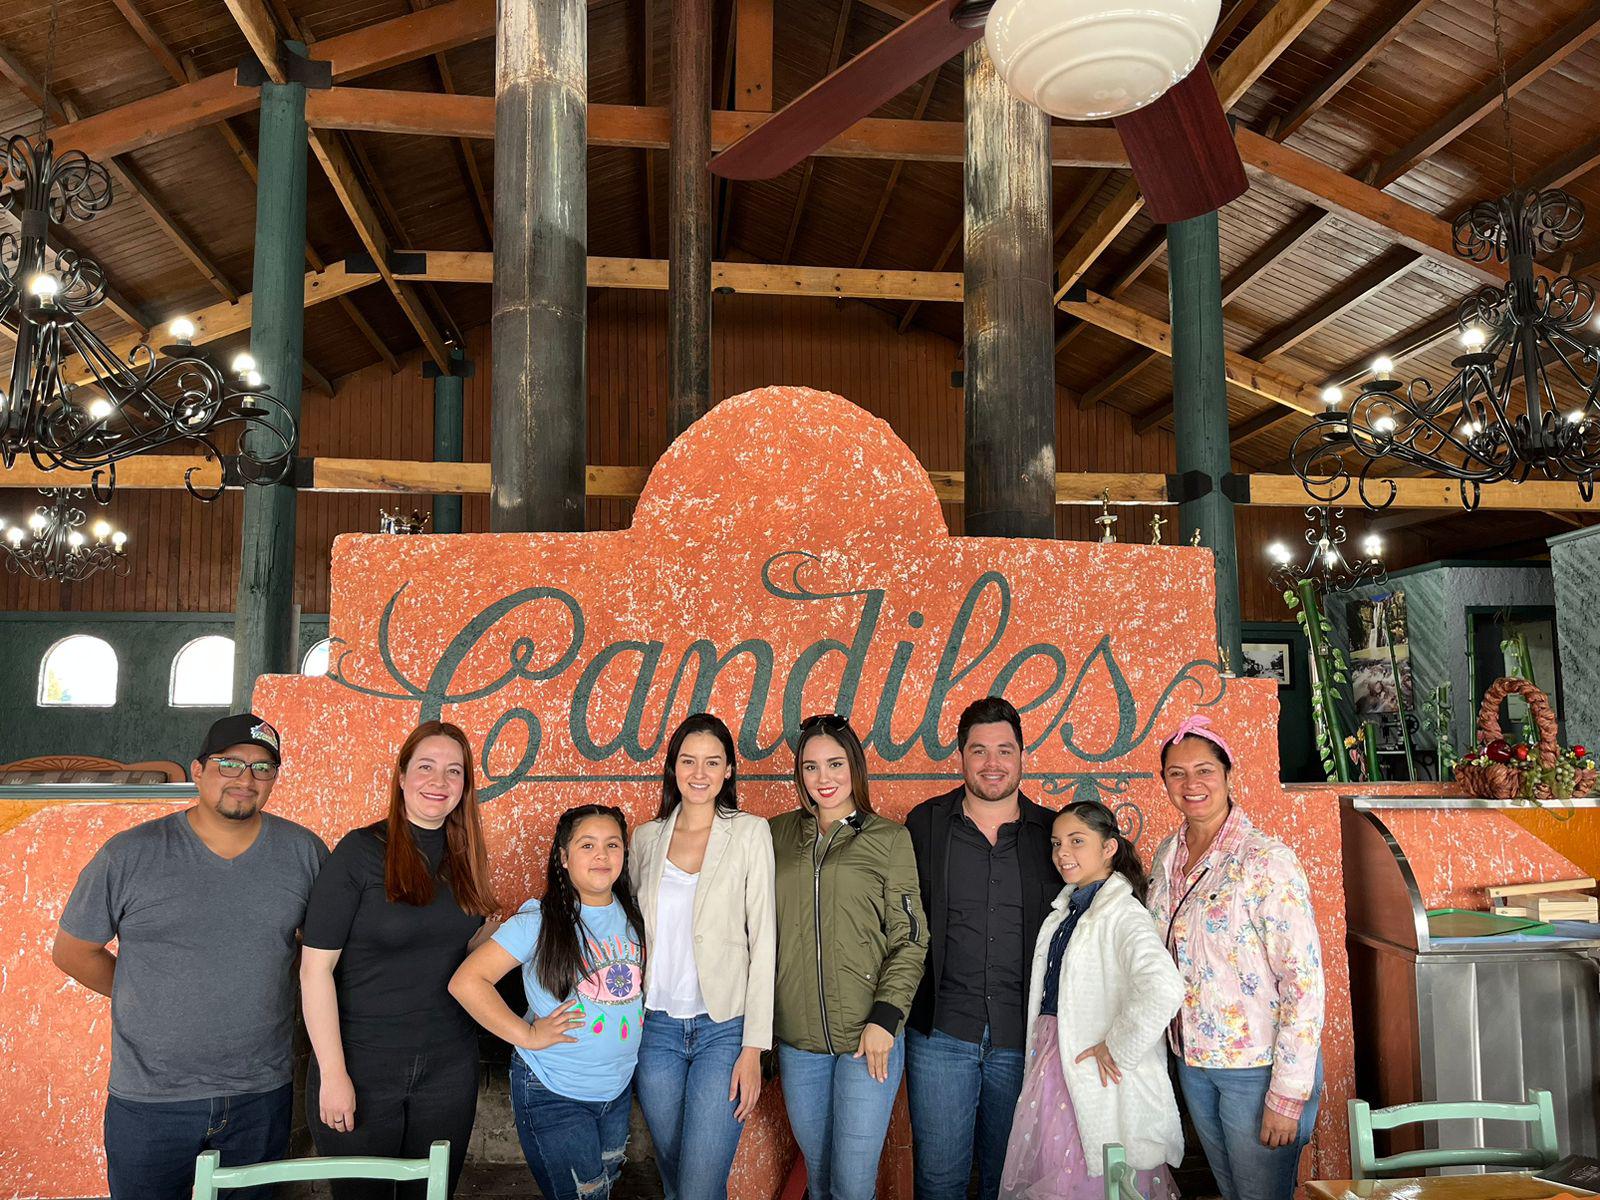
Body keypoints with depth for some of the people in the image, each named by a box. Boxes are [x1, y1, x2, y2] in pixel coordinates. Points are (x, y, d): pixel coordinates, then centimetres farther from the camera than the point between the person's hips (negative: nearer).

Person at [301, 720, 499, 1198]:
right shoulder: (361, 851, -12)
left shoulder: (465, 855, 3)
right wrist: (333, 1073, -15)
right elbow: (316, 967, -13)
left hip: (449, 1066, 4)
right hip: (362, 1064, -4)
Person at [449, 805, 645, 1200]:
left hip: (619, 1089, 5)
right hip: (553, 1094, -5)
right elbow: (466, 982, -18)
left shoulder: (633, 913, -1)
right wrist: (527, 1034, -19)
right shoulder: (540, 922, -16)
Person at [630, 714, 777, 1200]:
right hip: (657, 1027, 4)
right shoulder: (646, 837, 6)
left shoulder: (750, 833, -5)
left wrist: (754, 1047, -10)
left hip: (724, 1028, -3)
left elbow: (763, 941, -7)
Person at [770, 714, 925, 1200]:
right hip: (796, 1039, 3)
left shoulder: (888, 839, -2)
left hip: (867, 1037, -3)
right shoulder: (779, 833, 5)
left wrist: (885, 1017, -12)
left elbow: (910, 939, -2)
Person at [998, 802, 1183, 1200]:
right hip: (1052, 1063, 8)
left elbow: (1163, 988, -33)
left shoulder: (1122, 913, -16)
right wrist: (1039, 1055, 13)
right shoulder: (1065, 910, 10)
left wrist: (1118, 1050, -23)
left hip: (1095, 1074, -8)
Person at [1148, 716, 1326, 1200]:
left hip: (1258, 1067, -6)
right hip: (1192, 1061, 6)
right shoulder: (1167, 855, 2)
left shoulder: (1267, 861, -18)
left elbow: (1305, 982, -19)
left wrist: (1288, 1096, -19)